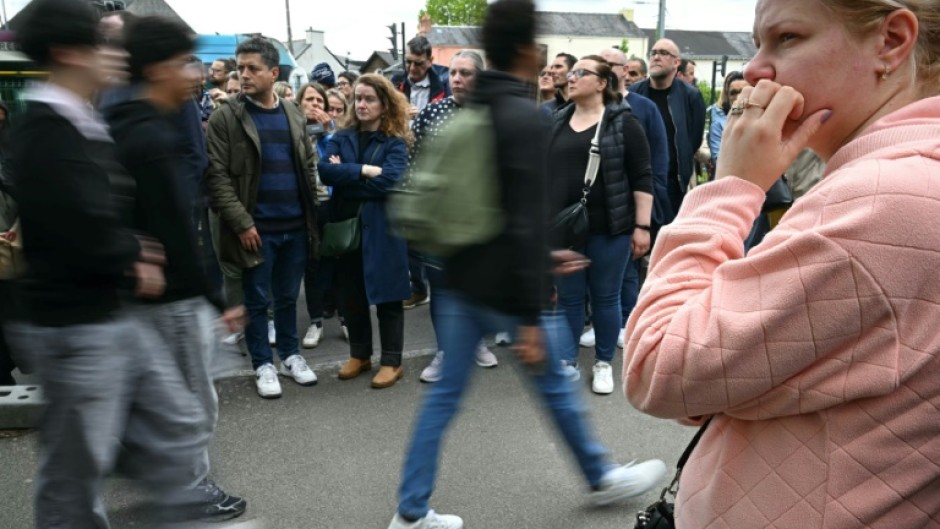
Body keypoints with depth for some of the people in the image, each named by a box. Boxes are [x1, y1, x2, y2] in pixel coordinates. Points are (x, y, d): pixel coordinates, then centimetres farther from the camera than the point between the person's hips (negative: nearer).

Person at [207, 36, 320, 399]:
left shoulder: (294, 114, 8)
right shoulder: (225, 117, -5)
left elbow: (309, 161, 15)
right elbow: (217, 176, -9)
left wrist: (312, 204, 7)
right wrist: (241, 222, -15)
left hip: (296, 225, 4)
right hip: (256, 228, -3)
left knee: (288, 296, 15)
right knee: (258, 300, 8)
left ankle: (290, 355, 31)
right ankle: (263, 364, 23)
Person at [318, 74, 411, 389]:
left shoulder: (395, 142, -2)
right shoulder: (341, 138, 9)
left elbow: (390, 181, -19)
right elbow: (324, 171, -8)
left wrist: (345, 175, -11)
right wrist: (364, 170, -18)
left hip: (382, 229, -4)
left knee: (386, 296, 4)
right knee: (350, 295, 12)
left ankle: (392, 362, 16)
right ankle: (359, 355, 29)